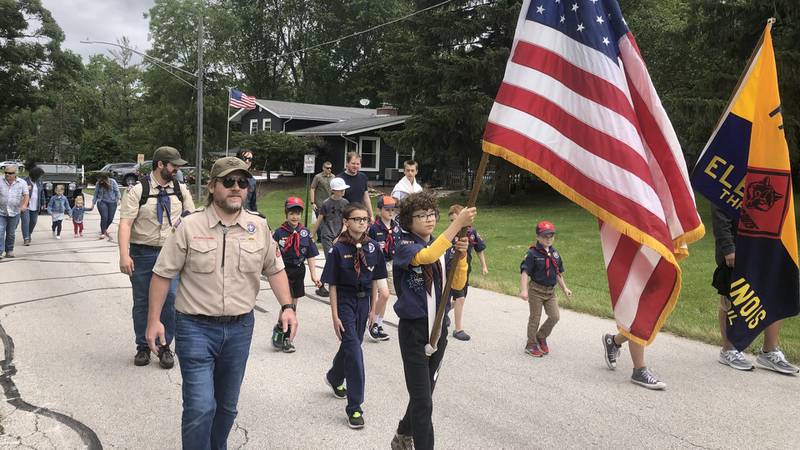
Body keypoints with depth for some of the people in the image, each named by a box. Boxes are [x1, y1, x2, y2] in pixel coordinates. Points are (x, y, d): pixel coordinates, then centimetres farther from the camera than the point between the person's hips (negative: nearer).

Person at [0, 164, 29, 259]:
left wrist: (24, 205, -17)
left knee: (11, 233, 11)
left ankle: (9, 250, 24)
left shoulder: (22, 183, 1)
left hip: (14, 213, 1)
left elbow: (26, 195, -1)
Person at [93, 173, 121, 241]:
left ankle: (105, 229, 30)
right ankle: (103, 232, -2)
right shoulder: (98, 184, -1)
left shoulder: (112, 182, -6)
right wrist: (93, 203, 8)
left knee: (110, 218, 3)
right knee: (104, 217, -14)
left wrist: (118, 199, -9)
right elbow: (95, 194, 8)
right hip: (102, 202, -1)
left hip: (112, 202, 1)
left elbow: (117, 191, -1)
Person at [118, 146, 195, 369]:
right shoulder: (138, 190, -7)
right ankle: (143, 347, 24)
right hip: (142, 253, -2)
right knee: (141, 302, 8)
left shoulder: (181, 190, 6)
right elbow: (125, 223, -13)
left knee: (170, 299, -6)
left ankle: (165, 347, 11)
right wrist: (124, 255, -23)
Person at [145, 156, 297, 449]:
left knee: (227, 405, 17)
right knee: (200, 406, -8)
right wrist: (154, 321, -6)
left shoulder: (259, 226, 1)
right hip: (196, 328, -3)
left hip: (240, 328, 4)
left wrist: (287, 307, 1)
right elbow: (163, 275, -4)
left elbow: (274, 269, 11)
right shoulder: (188, 226, -8)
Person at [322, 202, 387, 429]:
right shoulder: (338, 249, -12)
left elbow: (374, 280, 7)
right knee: (354, 349, -10)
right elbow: (332, 284, -9)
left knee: (352, 343, 19)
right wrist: (335, 315, -11)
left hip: (363, 301, 5)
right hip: (345, 301, -5)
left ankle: (334, 377, 49)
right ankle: (354, 407, -4)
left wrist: (373, 307, 8)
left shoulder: (372, 247, -1)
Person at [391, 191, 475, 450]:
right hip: (414, 331, -6)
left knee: (425, 393, 20)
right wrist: (458, 223, -37)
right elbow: (426, 256, -35)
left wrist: (461, 255, -15)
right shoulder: (404, 247, -13)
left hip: (439, 329, 7)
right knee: (423, 401, -5)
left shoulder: (442, 247, 6)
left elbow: (457, 284, 2)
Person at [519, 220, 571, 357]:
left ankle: (541, 337, 24)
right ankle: (531, 345, 19)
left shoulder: (555, 253, 7)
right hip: (536, 290, -5)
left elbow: (558, 273, 17)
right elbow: (525, 272, -20)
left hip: (551, 291, 5)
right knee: (535, 318, 4)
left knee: (554, 316, 1)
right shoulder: (533, 254, -14)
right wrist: (524, 290, -29)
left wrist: (564, 288, 15)